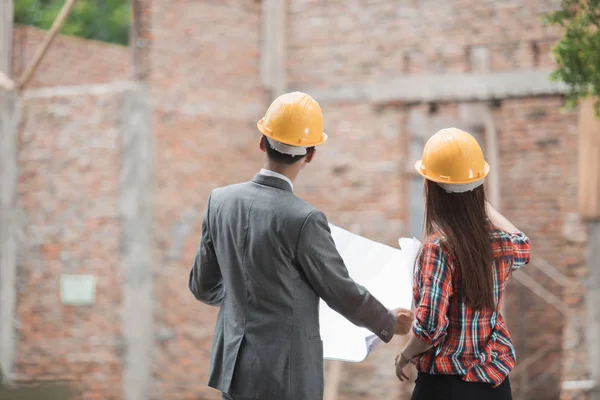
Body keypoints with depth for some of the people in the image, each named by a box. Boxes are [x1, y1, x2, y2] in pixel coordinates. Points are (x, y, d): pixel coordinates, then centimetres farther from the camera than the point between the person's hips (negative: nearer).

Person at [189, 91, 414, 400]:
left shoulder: (220, 200, -1)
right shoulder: (303, 220, -19)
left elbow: (203, 286, 9)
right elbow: (342, 293, -8)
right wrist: (390, 323, 11)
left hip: (233, 365, 6)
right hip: (285, 374, -6)